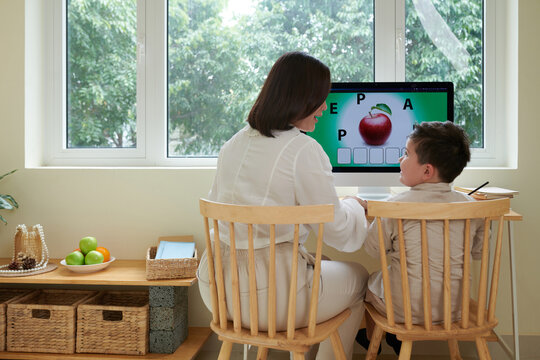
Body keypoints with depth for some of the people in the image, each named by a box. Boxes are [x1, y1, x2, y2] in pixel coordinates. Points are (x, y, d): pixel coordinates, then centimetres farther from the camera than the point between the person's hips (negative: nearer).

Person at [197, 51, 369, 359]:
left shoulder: (233, 144, 5)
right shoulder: (304, 150, -16)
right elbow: (337, 229, -9)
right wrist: (355, 205, 14)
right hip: (267, 298, -7)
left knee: (309, 260, 35)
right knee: (358, 277, 19)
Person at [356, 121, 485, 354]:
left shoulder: (396, 206, -20)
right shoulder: (469, 205, -7)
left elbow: (373, 249, -7)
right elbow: (477, 252, 7)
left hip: (406, 308, -4)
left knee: (370, 281, 24)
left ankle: (371, 338, 49)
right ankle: (399, 339, 47)